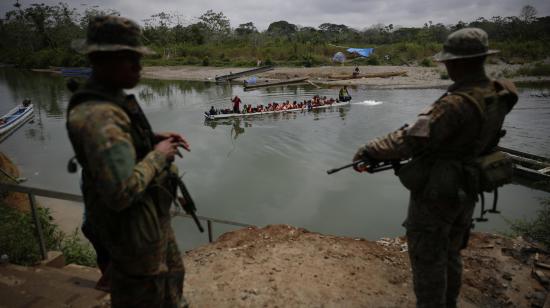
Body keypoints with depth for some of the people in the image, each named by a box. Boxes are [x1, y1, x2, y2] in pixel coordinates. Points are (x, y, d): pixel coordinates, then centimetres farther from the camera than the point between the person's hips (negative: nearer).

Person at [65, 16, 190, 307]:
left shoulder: (113, 98, 2)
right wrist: (158, 155, -23)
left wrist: (155, 138, 2)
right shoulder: (97, 115, -30)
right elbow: (121, 192, -37)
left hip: (150, 212, 10)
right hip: (132, 225, -10)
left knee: (171, 271, 30)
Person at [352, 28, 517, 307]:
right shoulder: (496, 96, -2)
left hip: (435, 194, -9)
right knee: (450, 254, 26)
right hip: (465, 191, 9)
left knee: (428, 260, 9)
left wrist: (370, 150, -22)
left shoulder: (456, 103, -29)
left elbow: (412, 139, -32)